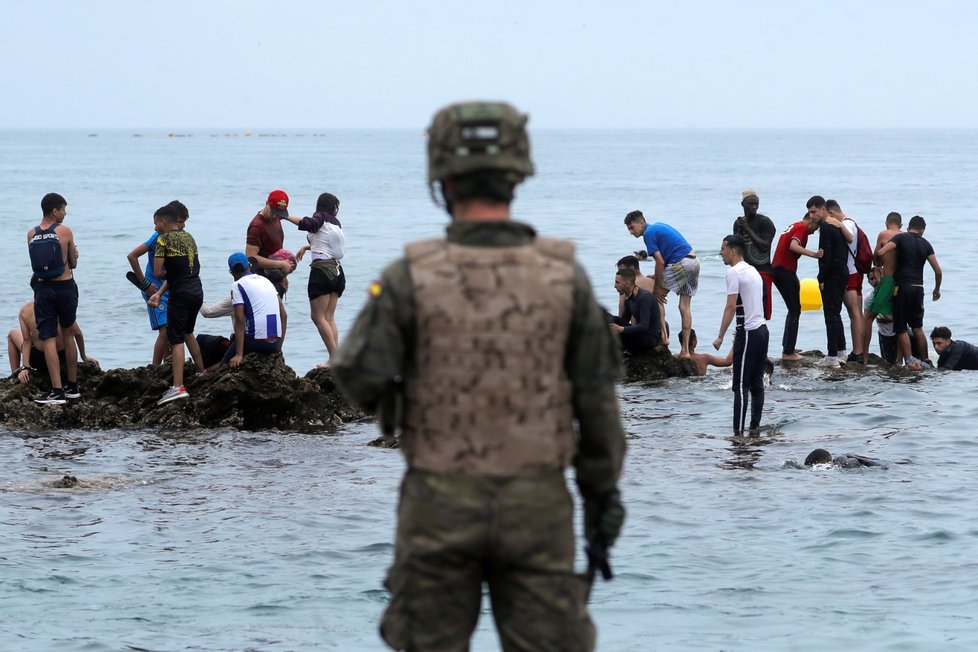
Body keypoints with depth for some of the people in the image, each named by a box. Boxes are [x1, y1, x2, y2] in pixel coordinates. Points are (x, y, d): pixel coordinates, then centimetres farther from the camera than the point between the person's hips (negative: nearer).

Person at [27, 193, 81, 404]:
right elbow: (73, 263, 1)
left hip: (43, 289, 1)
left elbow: (39, 262, 12)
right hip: (65, 287, -1)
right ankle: (72, 386, 24)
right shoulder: (64, 232, -7)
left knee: (48, 339, -2)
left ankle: (57, 391, -9)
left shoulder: (31, 235, 3)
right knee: (68, 335, 16)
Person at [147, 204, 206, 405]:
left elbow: (158, 273, -12)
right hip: (197, 292, 7)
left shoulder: (164, 239, -8)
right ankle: (202, 373, 34)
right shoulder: (188, 237, 15)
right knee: (187, 332, 27)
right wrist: (159, 294, 11)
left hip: (180, 295, -7)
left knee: (176, 340, -7)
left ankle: (178, 387, -16)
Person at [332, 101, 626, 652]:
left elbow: (358, 382, -10)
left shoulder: (411, 278, -11)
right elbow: (596, 403, -3)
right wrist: (603, 502, 7)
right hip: (537, 504, 1)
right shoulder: (564, 276, -6)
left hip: (440, 505, -1)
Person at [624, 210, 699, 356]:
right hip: (694, 261, 9)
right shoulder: (658, 226, 20)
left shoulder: (649, 233, -8)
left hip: (681, 263, -9)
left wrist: (658, 286, -8)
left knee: (657, 296, 2)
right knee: (685, 306, 10)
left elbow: (660, 262, -13)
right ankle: (685, 350, 10)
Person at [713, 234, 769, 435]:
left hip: (748, 333, -9)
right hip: (761, 329, 9)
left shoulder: (734, 273, -11)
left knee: (741, 385, -8)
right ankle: (755, 427, 13)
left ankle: (738, 431, -11)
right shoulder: (753, 271, 17)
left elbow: (731, 306, -17)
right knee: (756, 383, 11)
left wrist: (720, 336, -14)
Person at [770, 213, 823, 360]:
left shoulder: (793, 227, 21)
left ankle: (787, 346, 25)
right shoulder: (802, 229, -9)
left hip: (777, 269, 10)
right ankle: (788, 352, -6)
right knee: (795, 310, -4)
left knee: (794, 309, 21)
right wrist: (813, 254, -41)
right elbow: (793, 246, -28)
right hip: (785, 271, -10)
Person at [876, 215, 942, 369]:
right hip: (918, 287, 4)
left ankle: (909, 360, -13)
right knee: (918, 327, 16)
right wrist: (937, 289, 21)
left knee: (901, 328, 0)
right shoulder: (925, 244, 9)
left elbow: (881, 252, -15)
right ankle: (924, 361, 15)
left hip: (902, 287, -4)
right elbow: (938, 271, 5)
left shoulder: (901, 238, -2)